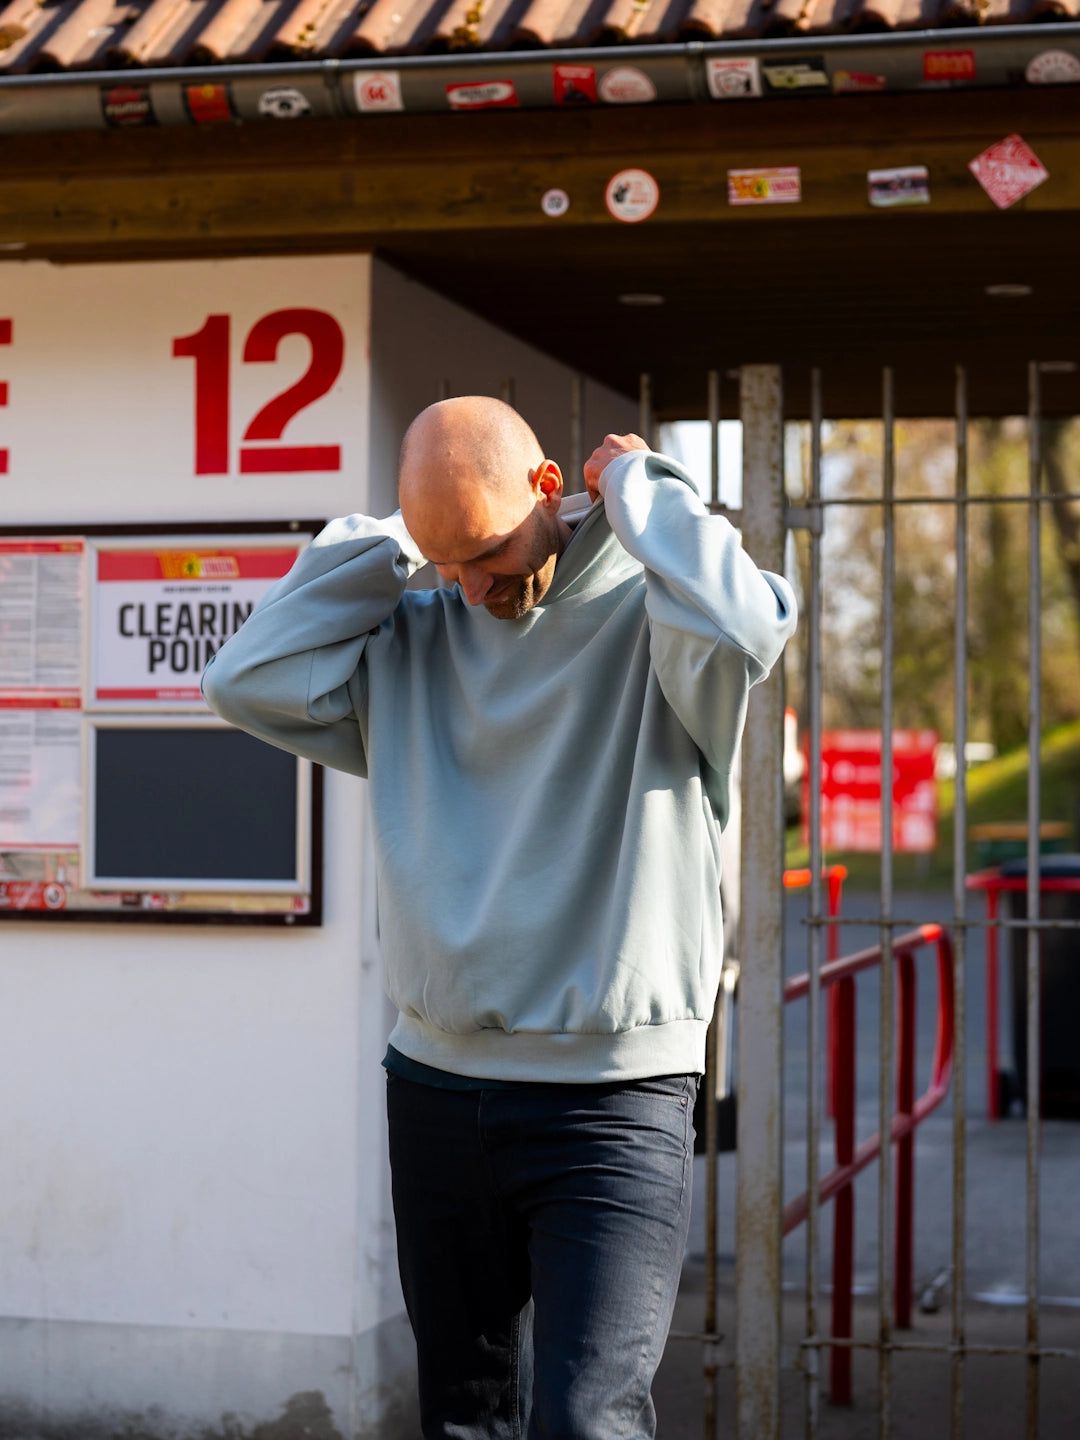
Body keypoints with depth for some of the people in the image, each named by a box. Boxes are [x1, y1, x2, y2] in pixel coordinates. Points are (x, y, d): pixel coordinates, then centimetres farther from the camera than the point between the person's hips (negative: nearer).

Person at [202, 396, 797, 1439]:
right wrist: (382, 543, 1)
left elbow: (741, 628, -29)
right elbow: (250, 682, 0)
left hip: (612, 1105, -5)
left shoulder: (648, 618, -7)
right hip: (436, 1091, 6)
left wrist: (638, 487, -13)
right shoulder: (411, 640, 9)